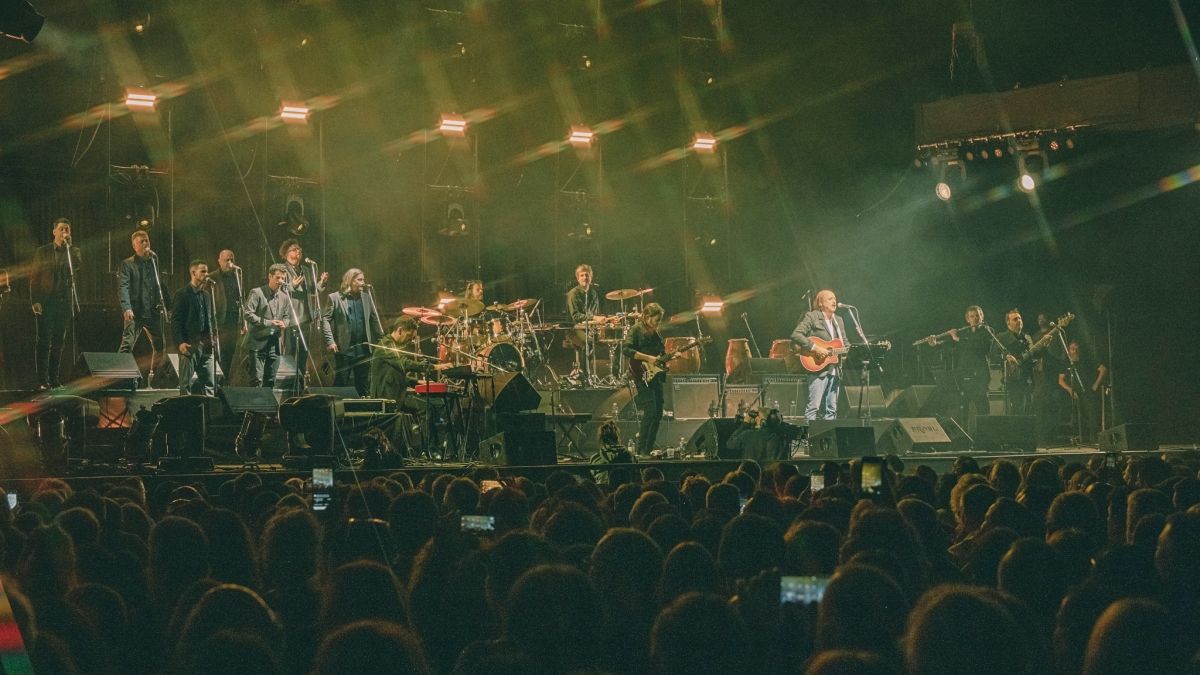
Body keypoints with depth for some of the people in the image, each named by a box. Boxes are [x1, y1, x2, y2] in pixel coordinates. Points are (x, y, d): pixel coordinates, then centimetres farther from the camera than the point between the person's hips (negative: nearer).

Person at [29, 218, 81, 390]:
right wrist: (35, 301, -6)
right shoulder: (41, 252, 6)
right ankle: (42, 380, -5)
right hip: (45, 301, -2)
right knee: (43, 341, -5)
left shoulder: (73, 251, 9)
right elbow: (34, 277, 4)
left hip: (64, 302, 2)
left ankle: (55, 379, 9)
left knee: (58, 342, 4)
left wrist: (68, 247, -13)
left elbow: (76, 269, -11)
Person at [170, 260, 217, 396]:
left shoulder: (207, 296, 16)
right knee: (186, 383, -2)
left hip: (205, 344, 6)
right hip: (189, 344, -6)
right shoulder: (182, 294, -4)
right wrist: (180, 342, -16)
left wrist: (212, 338, 7)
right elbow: (175, 320, -8)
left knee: (209, 383, 4)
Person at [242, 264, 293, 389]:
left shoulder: (284, 297, 12)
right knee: (257, 379, -10)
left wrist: (284, 324, -3)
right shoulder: (257, 293, -6)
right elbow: (247, 313, -14)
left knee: (270, 380, 8)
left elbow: (287, 316, 21)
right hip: (258, 342, -6)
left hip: (274, 344, 6)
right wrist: (267, 323, -18)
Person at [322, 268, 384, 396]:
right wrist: (330, 341, -12)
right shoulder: (335, 298, -2)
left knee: (363, 385, 6)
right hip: (344, 348, -4)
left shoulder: (366, 296, 10)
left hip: (363, 348, 4)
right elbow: (325, 319, -4)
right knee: (341, 383, 1)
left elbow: (374, 319, 12)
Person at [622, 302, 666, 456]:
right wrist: (648, 358, -23)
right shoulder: (636, 330, -9)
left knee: (658, 413, 6)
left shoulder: (655, 333, 15)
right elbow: (626, 349, -22)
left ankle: (649, 449, 13)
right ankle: (641, 451, -12)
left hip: (655, 376, 9)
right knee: (650, 411, -17)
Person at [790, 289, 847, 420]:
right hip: (818, 369, -7)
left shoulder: (839, 321, 19)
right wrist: (814, 347, -21)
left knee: (831, 409, 6)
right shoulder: (812, 317, -3)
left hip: (835, 370, 7)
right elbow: (795, 335, -14)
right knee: (814, 406, -13)